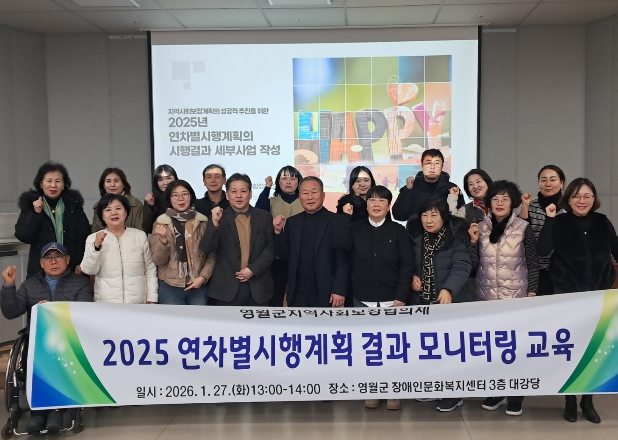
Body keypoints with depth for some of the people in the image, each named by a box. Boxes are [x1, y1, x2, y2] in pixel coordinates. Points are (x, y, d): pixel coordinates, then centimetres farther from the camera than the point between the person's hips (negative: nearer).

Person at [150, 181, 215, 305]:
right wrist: (163, 240, -20)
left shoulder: (203, 222, 2)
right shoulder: (160, 223, 0)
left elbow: (212, 255, 5)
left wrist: (203, 277, -8)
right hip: (170, 288, -1)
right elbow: (158, 260, -4)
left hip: (199, 286, 1)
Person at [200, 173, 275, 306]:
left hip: (258, 286, 2)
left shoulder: (264, 217, 6)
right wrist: (214, 223, -24)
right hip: (228, 287, -1)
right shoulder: (219, 218, 1)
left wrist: (253, 269, -11)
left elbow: (271, 248, 2)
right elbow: (207, 249, -9)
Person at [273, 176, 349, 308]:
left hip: (326, 294, -3)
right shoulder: (292, 222, 9)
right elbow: (284, 255, 9)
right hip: (297, 294, 4)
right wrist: (278, 231, -5)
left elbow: (343, 260, -6)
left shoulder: (337, 221, -3)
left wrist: (339, 290, -13)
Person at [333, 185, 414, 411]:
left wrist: (401, 296, -13)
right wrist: (346, 217, -8)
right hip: (363, 300, 2)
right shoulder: (356, 229, 6)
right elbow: (338, 245, -13)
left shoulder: (398, 231, 1)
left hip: (392, 300, -1)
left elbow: (407, 265, -5)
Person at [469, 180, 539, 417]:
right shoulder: (481, 228, 3)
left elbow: (533, 263, -1)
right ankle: (495, 392, 24)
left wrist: (532, 293, -5)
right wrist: (473, 240, -9)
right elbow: (473, 264, 3)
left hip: (516, 297, -3)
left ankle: (515, 397, 14)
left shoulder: (523, 228, -4)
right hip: (487, 297, 3)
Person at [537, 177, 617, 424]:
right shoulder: (560, 223, -7)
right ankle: (570, 401, 19)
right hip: (567, 295, -2)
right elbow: (542, 250, -19)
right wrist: (549, 220, -25)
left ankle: (588, 402, 22)